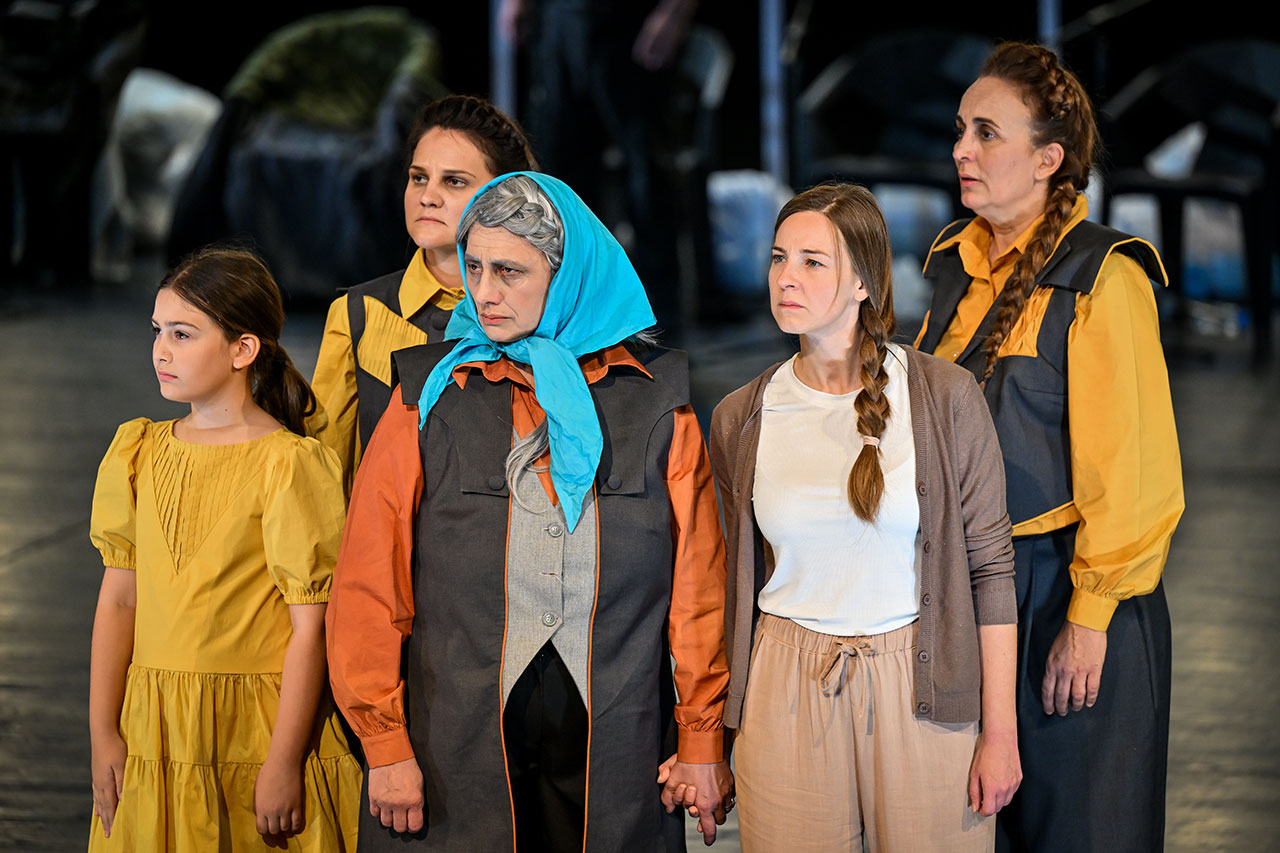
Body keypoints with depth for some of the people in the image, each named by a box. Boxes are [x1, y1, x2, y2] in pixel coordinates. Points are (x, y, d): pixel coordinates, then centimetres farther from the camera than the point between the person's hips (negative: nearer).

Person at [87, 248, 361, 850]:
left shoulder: (290, 464, -10)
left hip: (256, 731, -4)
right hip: (155, 733, 5)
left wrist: (284, 764, -14)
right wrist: (103, 733, 3)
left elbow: (310, 626, -12)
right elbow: (119, 598, 8)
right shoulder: (138, 453, 7)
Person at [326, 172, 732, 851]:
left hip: (616, 749, 1)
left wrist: (701, 742, 4)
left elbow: (696, 583, 6)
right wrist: (385, 746, -5)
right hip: (457, 744, -1)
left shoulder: (655, 398, 5)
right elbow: (367, 586, 1)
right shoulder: (430, 395, 3)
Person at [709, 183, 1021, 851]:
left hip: (920, 688, -2)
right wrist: (713, 746, 11)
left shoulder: (944, 396, -5)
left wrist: (1001, 733, -5)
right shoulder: (739, 420, 3)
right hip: (786, 693, 2)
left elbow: (989, 566, -3)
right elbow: (740, 583, 11)